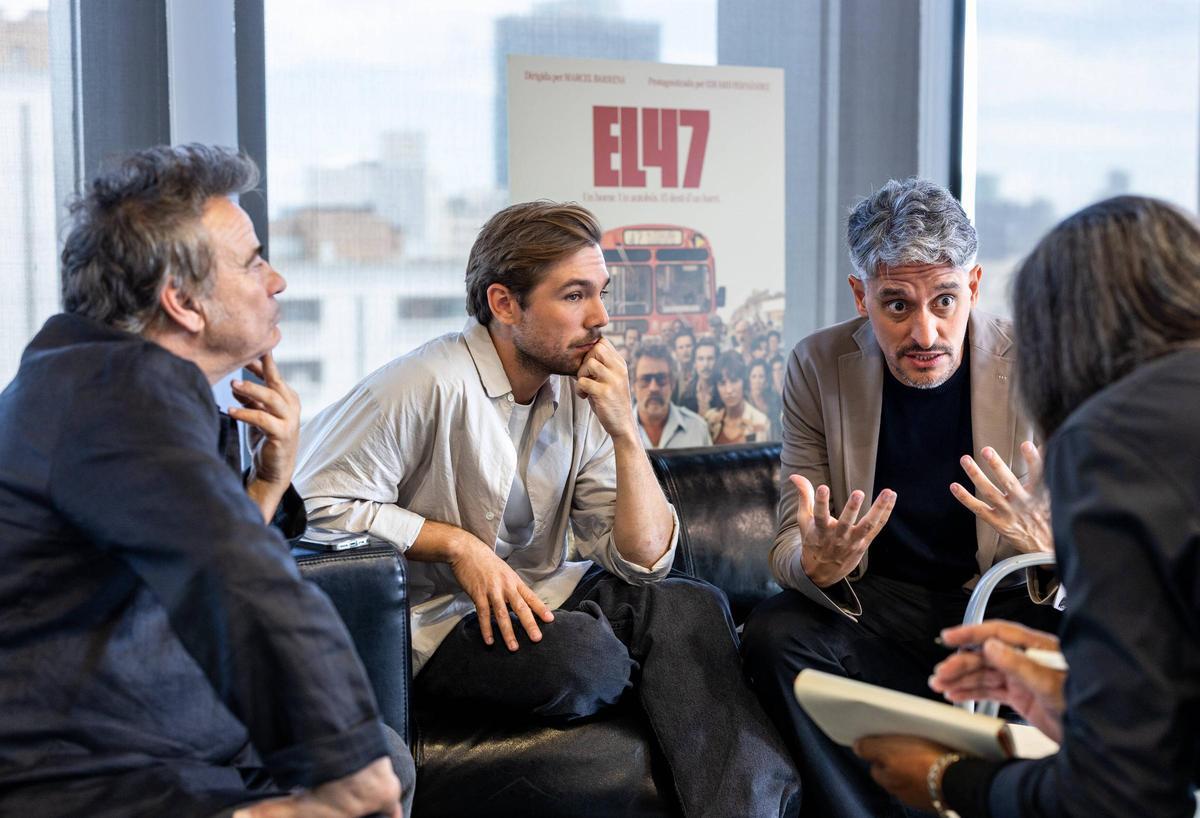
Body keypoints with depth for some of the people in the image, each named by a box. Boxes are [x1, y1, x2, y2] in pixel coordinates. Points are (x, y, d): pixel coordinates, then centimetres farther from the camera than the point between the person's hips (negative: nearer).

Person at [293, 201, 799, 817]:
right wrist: (456, 542, -20)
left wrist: (624, 430, -15)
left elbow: (643, 559, -2)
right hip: (435, 621, -6)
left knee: (690, 605, -18)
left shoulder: (580, 395, 1)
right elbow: (316, 500, -21)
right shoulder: (430, 385, -18)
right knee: (584, 653, -31)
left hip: (535, 597, 6)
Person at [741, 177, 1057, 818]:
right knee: (774, 634, -27)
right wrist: (818, 565, -31)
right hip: (877, 607, 1)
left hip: (1004, 605, 0)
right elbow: (790, 550, -6)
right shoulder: (819, 366, -5)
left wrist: (1051, 546, -31)